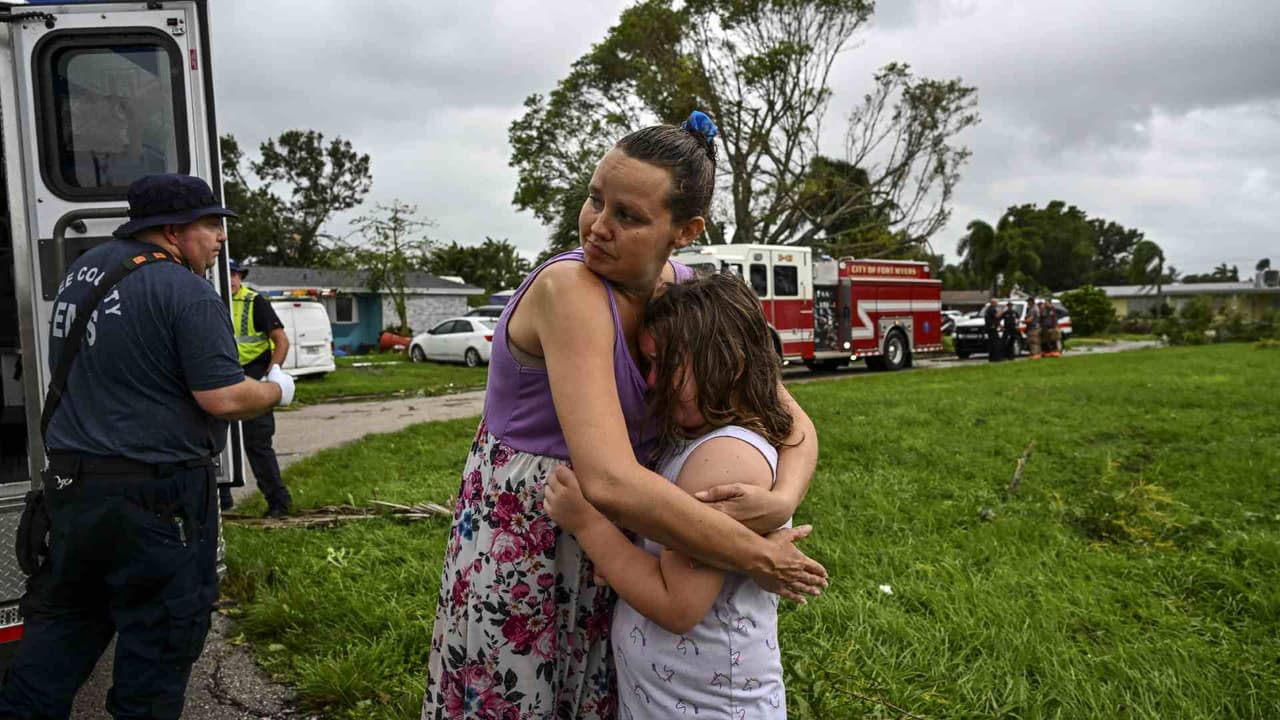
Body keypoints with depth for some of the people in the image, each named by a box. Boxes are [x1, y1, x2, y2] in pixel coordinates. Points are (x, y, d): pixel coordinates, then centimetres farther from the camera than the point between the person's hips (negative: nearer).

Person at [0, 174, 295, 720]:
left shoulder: (84, 268, 9)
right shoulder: (189, 295, -17)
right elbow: (223, 399, -20)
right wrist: (278, 390, -2)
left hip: (70, 480, 8)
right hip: (157, 492, -7)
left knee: (64, 615, 21)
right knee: (160, 632, 8)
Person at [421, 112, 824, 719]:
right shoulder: (570, 287, -26)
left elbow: (794, 423, -1)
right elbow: (610, 481, -37)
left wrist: (781, 501, -24)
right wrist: (757, 558, -27)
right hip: (518, 548, -5)